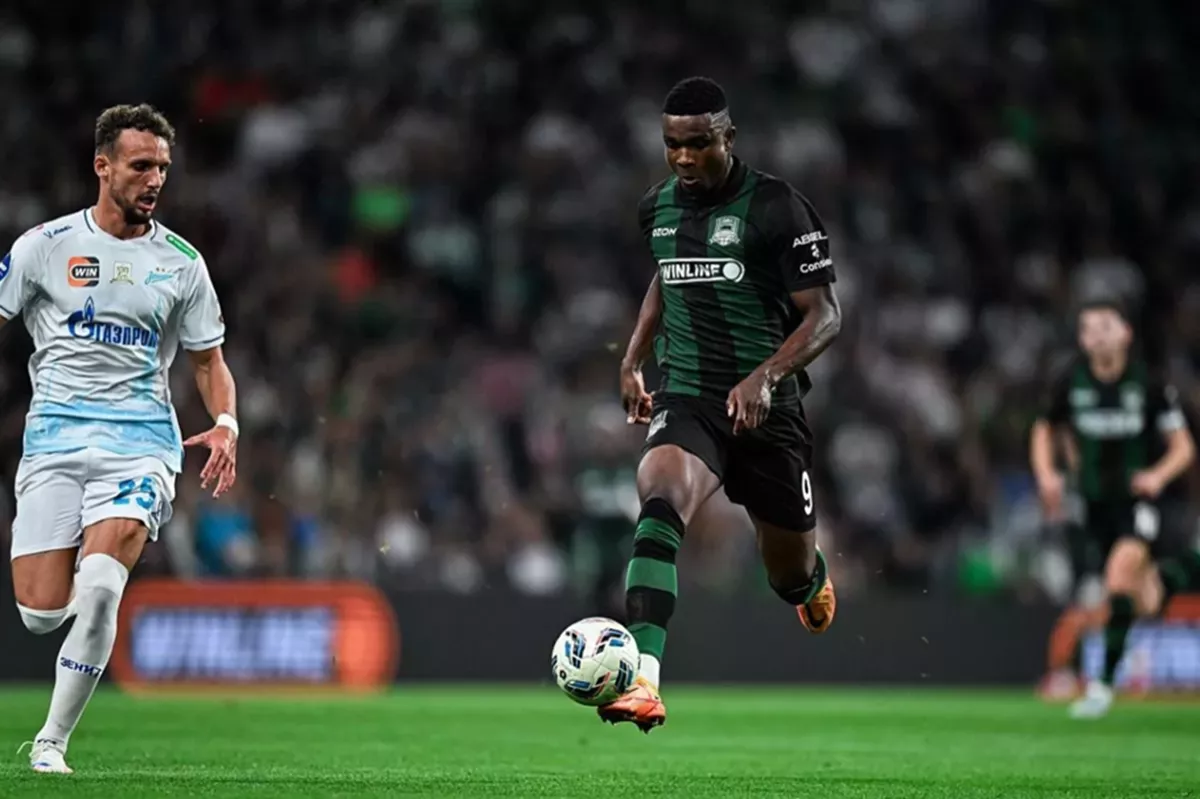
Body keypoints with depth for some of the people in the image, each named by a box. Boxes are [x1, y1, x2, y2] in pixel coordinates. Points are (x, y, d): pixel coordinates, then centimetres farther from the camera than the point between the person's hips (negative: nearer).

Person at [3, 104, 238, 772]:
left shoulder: (181, 261, 8)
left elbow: (210, 360, 15)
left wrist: (226, 426, -4)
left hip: (142, 441, 0)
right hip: (55, 437, 0)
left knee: (100, 586, -23)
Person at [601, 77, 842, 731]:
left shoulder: (776, 208, -9)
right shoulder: (657, 208, 8)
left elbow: (824, 316, -9)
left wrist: (766, 375, -24)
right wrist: (633, 359, 18)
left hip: (766, 408, -2)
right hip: (685, 401, 2)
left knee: (792, 574, 13)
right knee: (658, 507, -31)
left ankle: (814, 577, 56)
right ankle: (642, 684, -44)